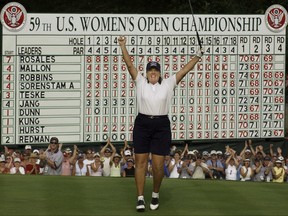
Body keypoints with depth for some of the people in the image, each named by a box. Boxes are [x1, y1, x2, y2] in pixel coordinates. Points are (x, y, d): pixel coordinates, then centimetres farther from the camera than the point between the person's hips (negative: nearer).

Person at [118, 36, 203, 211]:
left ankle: (156, 194, 21)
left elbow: (185, 69, 5)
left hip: (161, 126, 0)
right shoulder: (141, 82, 6)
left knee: (158, 165, -1)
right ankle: (140, 197, 6)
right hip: (142, 124, 0)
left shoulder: (168, 84, 7)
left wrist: (198, 56, 1)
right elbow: (130, 65, 0)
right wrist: (123, 46, -7)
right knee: (141, 162, 0)